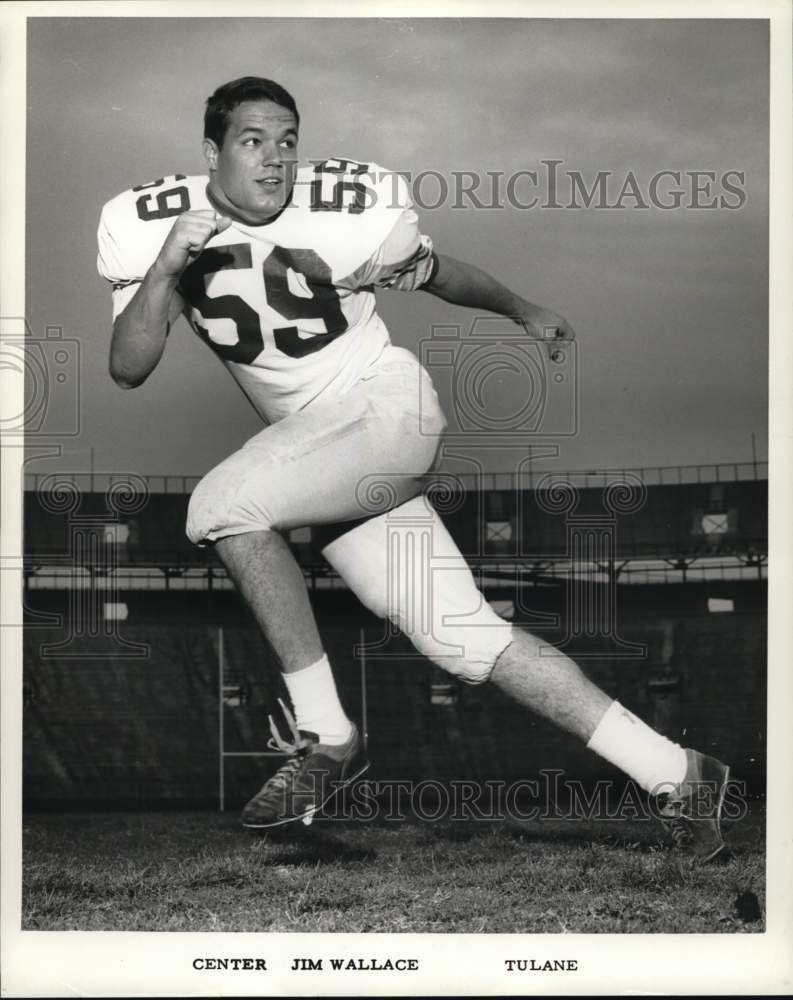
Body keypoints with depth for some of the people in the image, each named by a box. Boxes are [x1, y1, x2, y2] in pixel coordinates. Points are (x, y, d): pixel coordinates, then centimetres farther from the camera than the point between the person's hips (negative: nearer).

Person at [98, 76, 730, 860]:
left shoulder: (347, 210, -11)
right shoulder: (152, 223, -4)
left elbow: (432, 272, 10)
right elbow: (128, 371, -7)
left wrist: (520, 311, 27)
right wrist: (164, 270, -23)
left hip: (388, 410, -4)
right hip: (310, 451, 4)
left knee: (223, 502, -28)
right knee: (464, 638, -4)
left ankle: (325, 739, -16)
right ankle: (673, 775, 1)